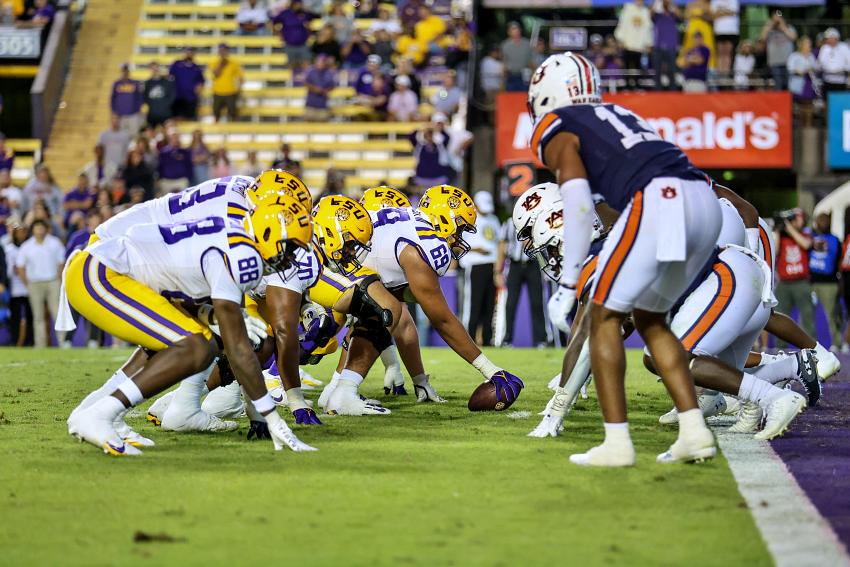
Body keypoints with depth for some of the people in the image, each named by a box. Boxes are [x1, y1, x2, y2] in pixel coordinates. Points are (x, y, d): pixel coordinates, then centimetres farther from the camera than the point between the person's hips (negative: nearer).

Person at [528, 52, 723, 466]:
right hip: (706, 203, 7)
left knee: (605, 316, 6)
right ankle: (694, 432, 14)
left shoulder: (555, 130, 10)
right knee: (650, 318, 21)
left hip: (657, 202, -7)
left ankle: (616, 442, 0)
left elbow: (578, 204, -3)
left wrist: (567, 285, -2)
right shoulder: (618, 115, 33)